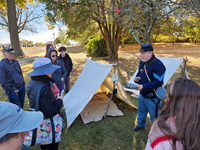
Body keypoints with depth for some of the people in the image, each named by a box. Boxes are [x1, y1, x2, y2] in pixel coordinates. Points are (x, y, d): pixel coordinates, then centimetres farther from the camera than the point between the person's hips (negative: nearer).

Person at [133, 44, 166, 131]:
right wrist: (136, 78, -7)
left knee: (154, 115, 13)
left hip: (152, 97, -8)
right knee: (141, 111, 27)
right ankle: (140, 124, 51)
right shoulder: (142, 62, 2)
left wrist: (144, 87, -31)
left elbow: (158, 82, -27)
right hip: (142, 94, 8)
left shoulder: (158, 65, -25)